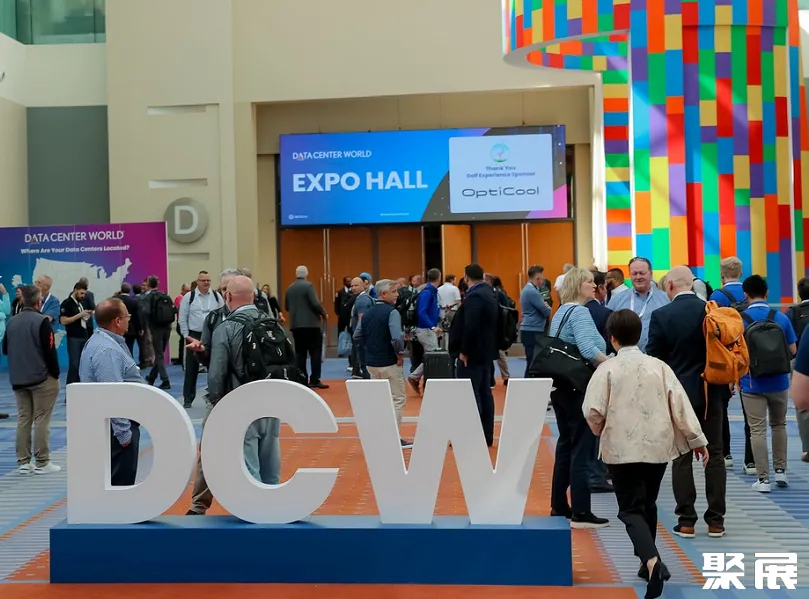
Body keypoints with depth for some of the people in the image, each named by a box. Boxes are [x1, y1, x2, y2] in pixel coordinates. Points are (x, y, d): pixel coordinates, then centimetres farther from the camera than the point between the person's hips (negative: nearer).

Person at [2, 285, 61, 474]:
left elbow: (5, 349, 13)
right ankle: (42, 463, 2)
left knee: (23, 419, 10)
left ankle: (23, 462, 11)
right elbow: (50, 351, -15)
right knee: (41, 420, 0)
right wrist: (56, 373, -6)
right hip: (42, 377, -5)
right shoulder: (42, 321, -13)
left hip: (18, 379, 5)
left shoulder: (12, 322, 4)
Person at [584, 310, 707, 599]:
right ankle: (649, 563, 30)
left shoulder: (607, 369, -7)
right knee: (648, 504, 21)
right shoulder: (658, 366, 2)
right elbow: (680, 406, 0)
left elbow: (592, 411, -12)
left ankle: (652, 561, -26)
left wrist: (601, 430, 9)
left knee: (631, 509, -2)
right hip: (657, 445, 4)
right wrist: (697, 439, 8)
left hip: (622, 448, -4)